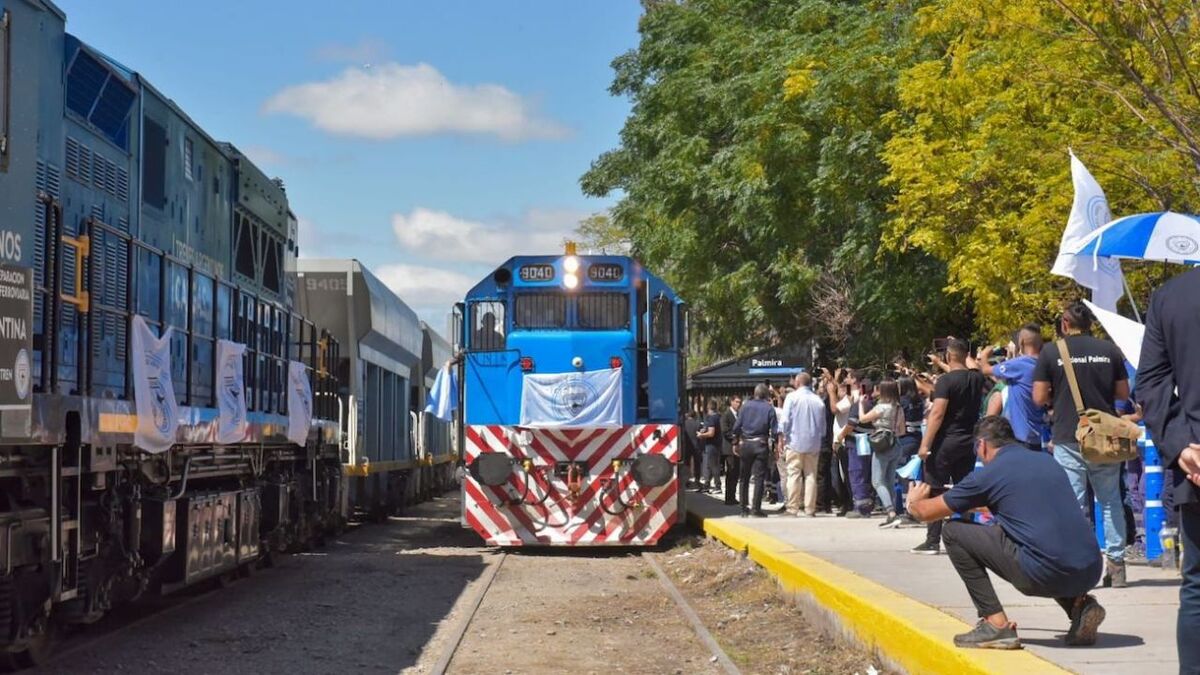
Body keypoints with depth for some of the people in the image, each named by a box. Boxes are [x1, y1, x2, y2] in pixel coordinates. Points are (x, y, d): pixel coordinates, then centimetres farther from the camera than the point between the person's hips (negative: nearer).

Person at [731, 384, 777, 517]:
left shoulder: (746, 406, 3)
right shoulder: (769, 408, -3)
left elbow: (737, 426, 1)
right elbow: (774, 430, -7)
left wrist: (736, 443, 9)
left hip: (745, 444, 2)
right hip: (761, 445, -2)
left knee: (744, 477, 11)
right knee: (759, 477, -1)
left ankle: (744, 508, 13)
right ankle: (756, 509, -5)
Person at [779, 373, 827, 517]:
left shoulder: (792, 397, -5)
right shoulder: (818, 400, 6)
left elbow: (785, 420, -9)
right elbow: (823, 425, 11)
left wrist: (781, 439, -2)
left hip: (794, 442, -3)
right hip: (813, 444, 3)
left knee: (794, 475, -1)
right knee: (811, 476, 6)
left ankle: (793, 508, -3)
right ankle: (810, 509, 5)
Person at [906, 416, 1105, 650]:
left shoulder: (988, 474, 3)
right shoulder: (1049, 461, 20)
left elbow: (926, 512, 14)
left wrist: (914, 501, 38)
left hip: (1045, 575, -7)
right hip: (1091, 573, 7)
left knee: (953, 532, 8)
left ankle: (996, 624, 5)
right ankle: (1080, 605, 14)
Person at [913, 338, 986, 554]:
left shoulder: (945, 380, -14)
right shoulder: (976, 379, 5)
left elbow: (937, 414, -19)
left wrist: (925, 444, -18)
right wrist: (941, 365, 42)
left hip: (946, 442, -6)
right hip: (969, 442, 6)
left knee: (935, 490, -1)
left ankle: (933, 541, -3)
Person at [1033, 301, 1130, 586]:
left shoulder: (1051, 352, -3)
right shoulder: (1110, 350, 4)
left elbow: (1039, 397, -4)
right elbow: (1123, 392, 9)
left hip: (1068, 438, -2)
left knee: (1074, 505, 1)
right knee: (1111, 501, 12)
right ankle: (1116, 565, 12)